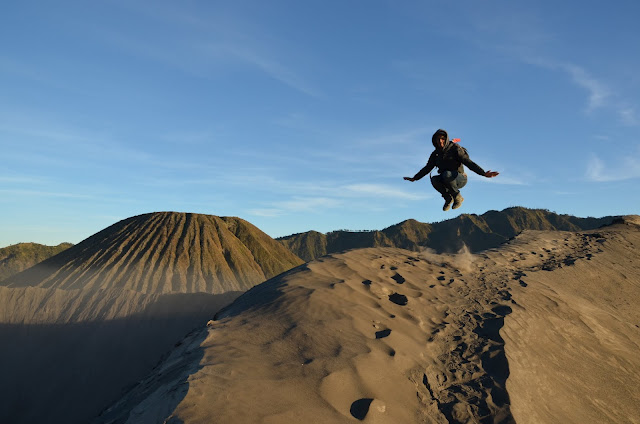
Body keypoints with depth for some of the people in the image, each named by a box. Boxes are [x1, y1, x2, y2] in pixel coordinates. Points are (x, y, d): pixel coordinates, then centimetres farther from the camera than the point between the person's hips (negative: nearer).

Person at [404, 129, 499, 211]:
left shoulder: (455, 149, -11)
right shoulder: (436, 153, 5)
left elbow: (469, 163, -18)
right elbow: (427, 168, 17)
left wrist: (484, 173, -31)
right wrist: (415, 178, 18)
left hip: (459, 179, -5)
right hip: (445, 179, 5)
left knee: (446, 175, -38)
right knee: (434, 179, -29)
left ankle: (458, 197, -14)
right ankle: (448, 198, -5)